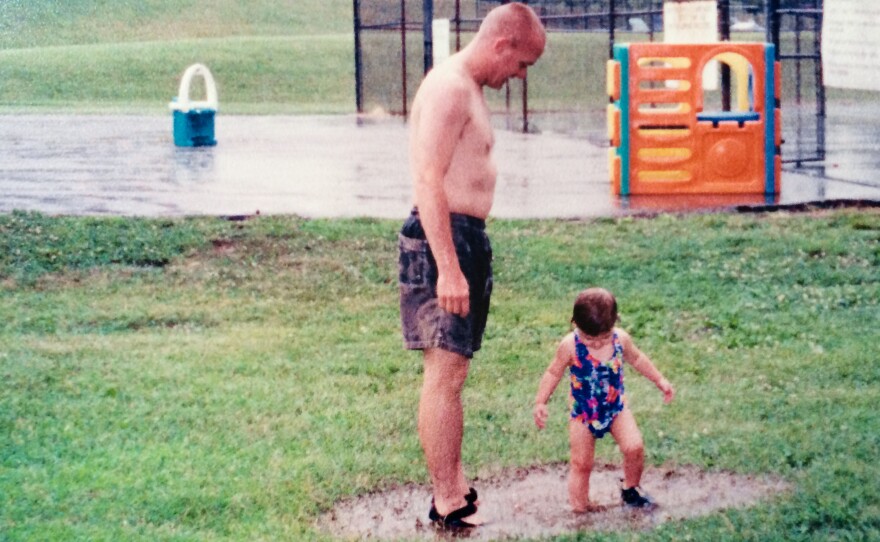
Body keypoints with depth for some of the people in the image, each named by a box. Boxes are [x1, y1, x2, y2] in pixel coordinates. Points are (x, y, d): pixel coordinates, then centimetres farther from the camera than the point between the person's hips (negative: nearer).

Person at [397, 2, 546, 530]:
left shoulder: (470, 89, 17)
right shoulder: (450, 87, -15)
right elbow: (428, 181, -22)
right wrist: (448, 268, -27)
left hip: (468, 238, 11)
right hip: (445, 239, -11)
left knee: (454, 370, 15)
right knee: (445, 373, -8)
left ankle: (455, 484, 23)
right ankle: (447, 503, -6)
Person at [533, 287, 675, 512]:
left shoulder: (621, 339, -11)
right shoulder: (570, 346, -18)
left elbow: (637, 359, 11)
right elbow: (553, 373, -5)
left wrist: (660, 380, 17)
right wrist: (540, 403, -12)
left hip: (616, 408, 2)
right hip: (583, 414, -2)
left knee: (634, 447, -13)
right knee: (581, 464, 3)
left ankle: (630, 489, 12)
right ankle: (579, 507, 17)